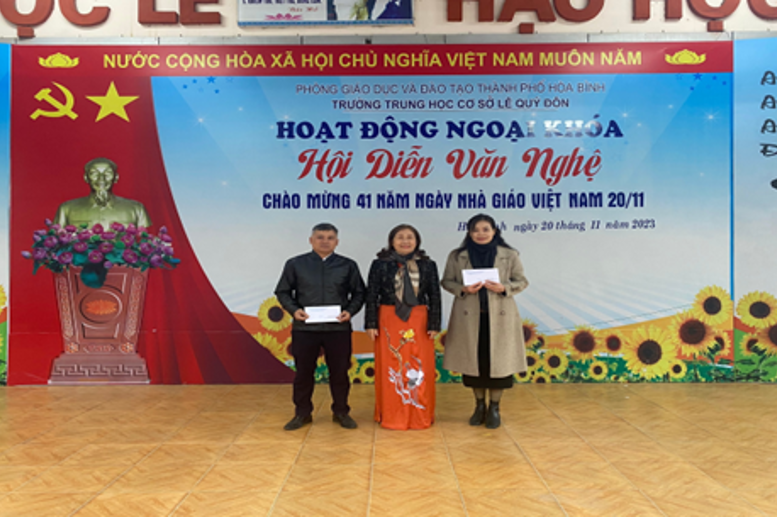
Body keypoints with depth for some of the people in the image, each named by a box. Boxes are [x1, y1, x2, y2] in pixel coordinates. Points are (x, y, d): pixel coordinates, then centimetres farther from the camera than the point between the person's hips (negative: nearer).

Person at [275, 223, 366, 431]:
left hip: (338, 328, 1)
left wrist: (350, 311, -8)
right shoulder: (295, 264, 3)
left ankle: (341, 412, 25)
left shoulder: (348, 265, 6)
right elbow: (283, 292, 7)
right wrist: (294, 310, -10)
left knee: (340, 372, 8)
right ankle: (302, 413, 25)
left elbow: (359, 293, 9)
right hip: (304, 328, 0)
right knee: (303, 372, 9)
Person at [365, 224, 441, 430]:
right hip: (389, 322, -1)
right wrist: (371, 324, -4)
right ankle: (391, 416, 17)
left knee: (421, 369, 2)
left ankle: (420, 416, 18)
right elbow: (371, 295, 1)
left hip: (418, 323, 1)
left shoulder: (428, 265, 5)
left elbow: (435, 297, 4)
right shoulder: (380, 264, 2)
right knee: (390, 368, 3)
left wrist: (434, 324, -2)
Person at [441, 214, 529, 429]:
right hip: (469, 316, 1)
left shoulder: (509, 255, 1)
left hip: (499, 315, -1)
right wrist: (463, 289, -13)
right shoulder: (457, 256, 3)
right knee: (473, 361, 7)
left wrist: (504, 288, -15)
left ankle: (494, 408, 19)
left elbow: (521, 281, 5)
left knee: (498, 361, 3)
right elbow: (447, 281, 6)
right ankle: (479, 405, 25)